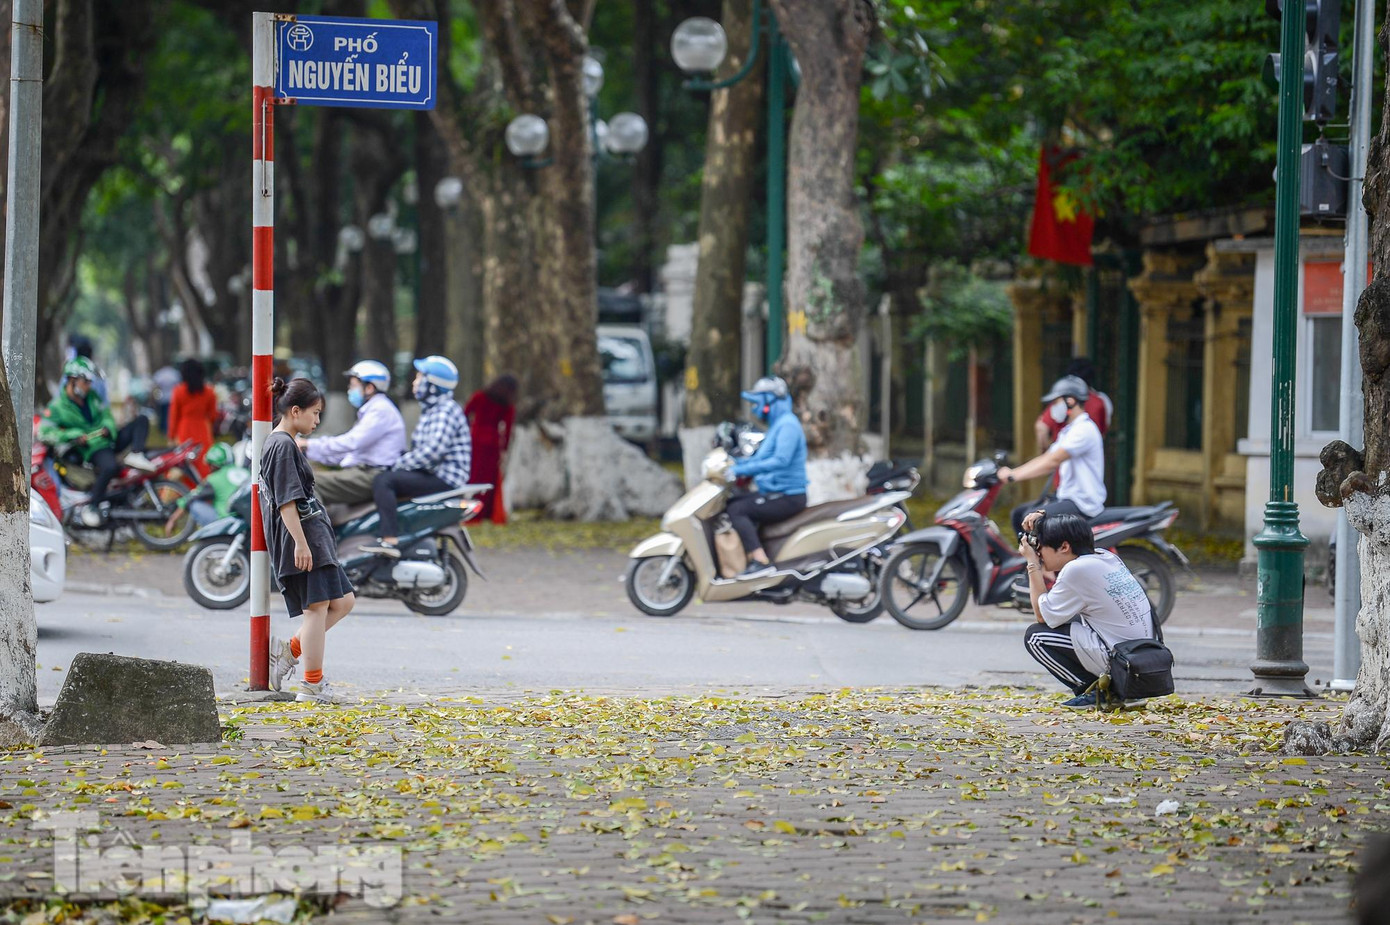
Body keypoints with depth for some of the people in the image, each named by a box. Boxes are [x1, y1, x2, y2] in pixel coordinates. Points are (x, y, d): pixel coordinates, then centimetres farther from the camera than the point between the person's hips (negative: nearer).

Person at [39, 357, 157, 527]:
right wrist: (75, 436, -27)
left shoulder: (92, 396, 9)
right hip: (92, 449, -7)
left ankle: (135, 455, -21)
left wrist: (107, 428, -9)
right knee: (109, 467, -38)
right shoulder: (57, 407, -9)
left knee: (141, 420, 0)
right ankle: (91, 506, -26)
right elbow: (45, 432, -18)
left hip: (108, 440, 7)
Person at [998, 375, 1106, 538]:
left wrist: (1014, 475, -25)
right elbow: (1045, 460, 15)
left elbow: (1053, 461, -24)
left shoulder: (1084, 429, -16)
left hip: (1083, 504, -10)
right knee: (1018, 513, 10)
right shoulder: (1068, 431, 19)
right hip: (1067, 498, 10)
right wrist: (1011, 472, 1)